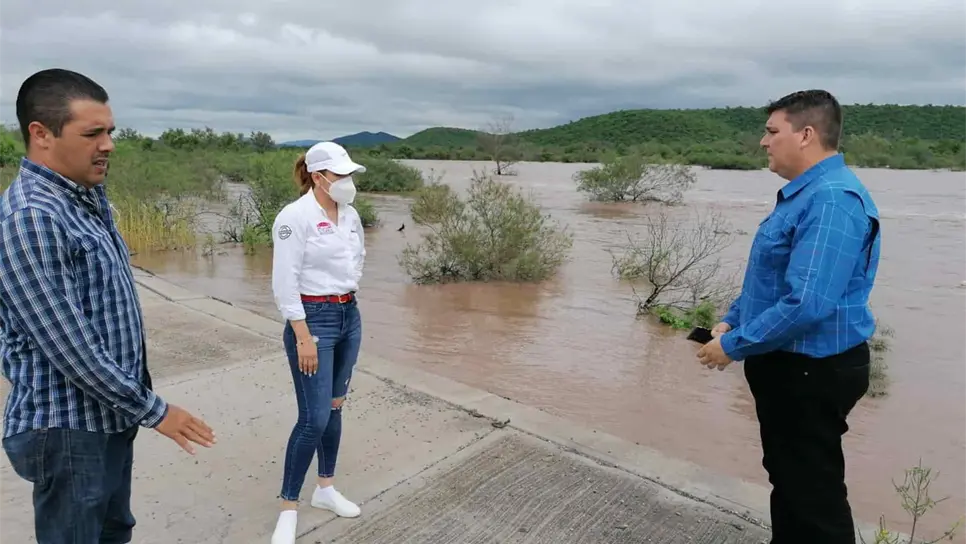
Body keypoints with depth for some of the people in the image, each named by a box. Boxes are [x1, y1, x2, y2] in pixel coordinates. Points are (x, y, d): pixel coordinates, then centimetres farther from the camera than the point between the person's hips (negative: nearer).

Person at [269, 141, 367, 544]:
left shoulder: (350, 215, 6)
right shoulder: (295, 216, -15)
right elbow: (284, 281, -18)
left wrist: (346, 287, 11)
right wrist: (303, 337, -20)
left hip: (349, 317, 7)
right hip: (314, 319, -7)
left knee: (334, 409, 16)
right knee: (314, 418, -5)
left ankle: (325, 489, 33)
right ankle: (288, 509, 13)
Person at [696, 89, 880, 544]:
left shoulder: (832, 200, -24)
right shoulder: (804, 193, 10)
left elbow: (807, 304, -32)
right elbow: (771, 279, 19)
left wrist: (733, 346, -21)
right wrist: (733, 320, 9)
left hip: (812, 372, -10)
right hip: (789, 364, 10)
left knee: (815, 490, 7)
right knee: (786, 477, 24)